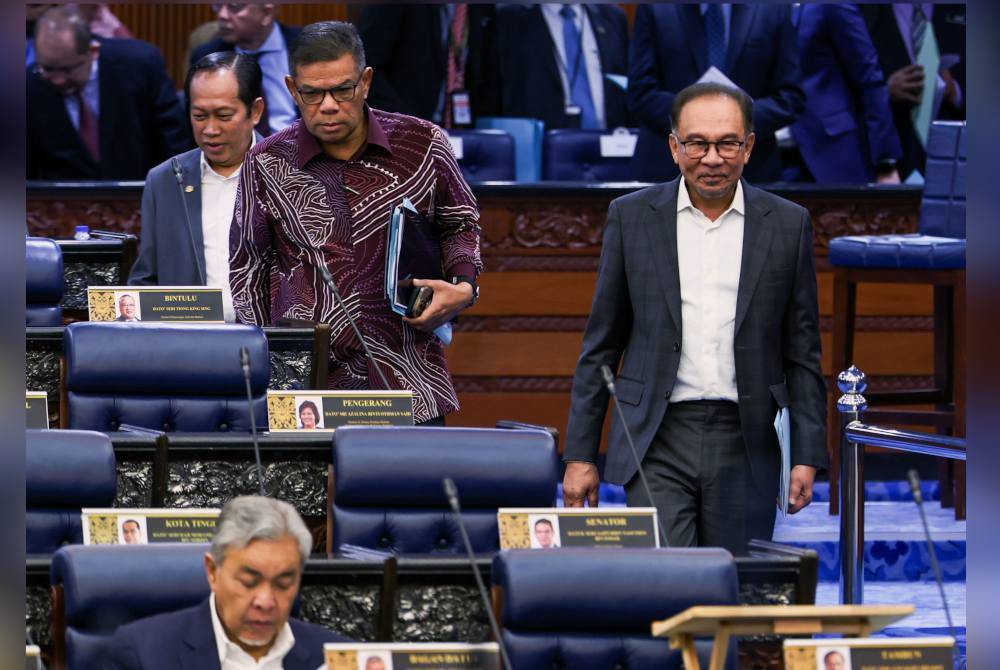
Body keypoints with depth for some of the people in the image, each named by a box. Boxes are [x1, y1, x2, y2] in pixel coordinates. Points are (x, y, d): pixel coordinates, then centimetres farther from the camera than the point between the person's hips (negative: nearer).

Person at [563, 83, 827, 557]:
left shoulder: (787, 225, 5)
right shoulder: (631, 217, 5)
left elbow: (802, 353, 8)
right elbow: (601, 347, 8)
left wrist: (807, 457, 1)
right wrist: (580, 455, 4)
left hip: (743, 446, 1)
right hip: (655, 445, -1)